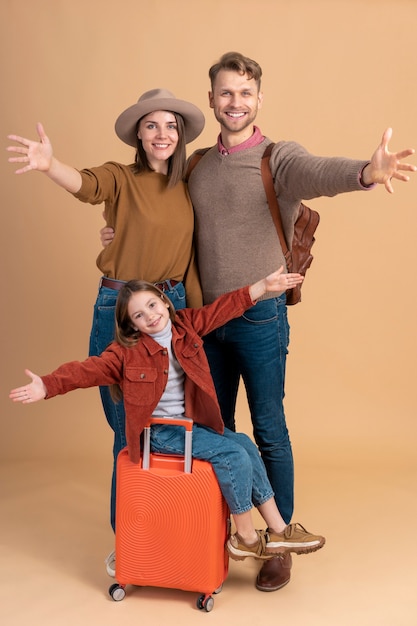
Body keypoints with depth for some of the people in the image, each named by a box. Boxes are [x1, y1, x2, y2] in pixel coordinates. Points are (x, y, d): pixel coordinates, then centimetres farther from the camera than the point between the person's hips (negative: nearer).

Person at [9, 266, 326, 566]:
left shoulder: (186, 325, 1)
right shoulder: (127, 351, -12)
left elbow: (225, 307, 2)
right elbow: (90, 369, -20)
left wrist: (264, 285, -1)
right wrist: (48, 385, -34)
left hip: (192, 421, 6)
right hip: (160, 431, -6)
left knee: (247, 445, -3)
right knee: (232, 454, -19)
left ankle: (278, 528, 9)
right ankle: (246, 537, -3)